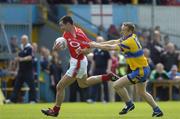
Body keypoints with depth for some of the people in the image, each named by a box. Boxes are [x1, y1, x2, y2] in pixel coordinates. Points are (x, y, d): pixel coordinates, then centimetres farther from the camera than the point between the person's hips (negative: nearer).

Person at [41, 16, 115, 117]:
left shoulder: (79, 34, -26)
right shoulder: (66, 34, -2)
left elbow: (89, 48, -20)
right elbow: (62, 44, 5)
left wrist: (82, 51, -41)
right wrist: (56, 48, -18)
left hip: (78, 64, -10)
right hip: (77, 62, 10)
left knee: (60, 87, -2)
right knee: (83, 84, 33)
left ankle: (55, 110, 14)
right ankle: (107, 77, 33)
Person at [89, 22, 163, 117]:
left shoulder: (130, 42, -24)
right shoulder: (132, 37, 3)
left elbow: (110, 47, -24)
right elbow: (114, 42, 9)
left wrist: (96, 45, -14)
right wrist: (98, 43, 0)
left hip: (140, 71, -10)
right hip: (144, 68, 10)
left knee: (117, 85, -8)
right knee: (142, 92, 26)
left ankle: (129, 104, 10)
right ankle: (157, 110, 31)